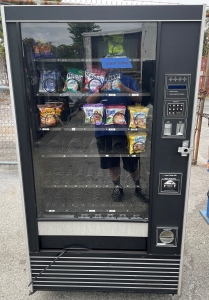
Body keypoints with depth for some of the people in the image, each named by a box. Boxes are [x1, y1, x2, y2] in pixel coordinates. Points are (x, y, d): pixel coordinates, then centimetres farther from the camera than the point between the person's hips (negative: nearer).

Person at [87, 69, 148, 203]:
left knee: (131, 162, 7)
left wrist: (124, 88, -22)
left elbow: (139, 99, -7)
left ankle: (138, 187, 28)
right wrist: (101, 90, -20)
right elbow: (89, 101, -2)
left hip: (126, 128, -2)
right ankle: (117, 187, 32)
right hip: (105, 129, 2)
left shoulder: (129, 80, 4)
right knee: (111, 162, 13)